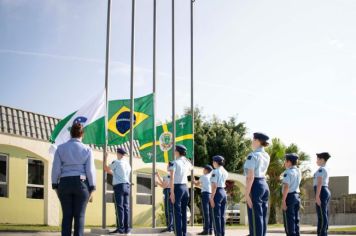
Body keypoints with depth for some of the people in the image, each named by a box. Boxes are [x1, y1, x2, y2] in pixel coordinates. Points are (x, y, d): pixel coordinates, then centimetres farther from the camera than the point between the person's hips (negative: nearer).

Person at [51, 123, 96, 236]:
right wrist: (92, 188, 2)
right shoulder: (87, 149, -1)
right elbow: (90, 170, -4)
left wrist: (55, 186, 7)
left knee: (67, 216, 5)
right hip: (81, 184, -1)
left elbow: (56, 169, 0)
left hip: (65, 184, 2)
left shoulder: (60, 148, 2)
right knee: (80, 216, 1)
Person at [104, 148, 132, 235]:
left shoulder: (116, 162, -3)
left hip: (119, 186, -6)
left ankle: (120, 228, -10)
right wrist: (112, 172, 35)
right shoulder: (128, 164, 16)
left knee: (120, 207, -7)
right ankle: (127, 228, 2)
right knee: (126, 207, 4)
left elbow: (106, 169, 9)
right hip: (127, 186, 6)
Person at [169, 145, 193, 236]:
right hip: (185, 188, 6)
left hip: (177, 188, -6)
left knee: (178, 214, -6)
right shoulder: (187, 162, 10)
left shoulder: (174, 163, -8)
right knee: (184, 213, 10)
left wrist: (172, 192, -19)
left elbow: (172, 178, -18)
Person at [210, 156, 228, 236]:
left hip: (218, 193, -8)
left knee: (217, 215, -4)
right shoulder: (225, 172, 13)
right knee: (222, 215, 12)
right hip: (224, 192, 8)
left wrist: (211, 198, -17)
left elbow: (214, 186, -16)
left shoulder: (215, 171, -10)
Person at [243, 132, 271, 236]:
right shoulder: (266, 156, 11)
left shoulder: (253, 155, -13)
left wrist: (246, 193, -20)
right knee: (263, 216, 12)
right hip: (265, 185, 8)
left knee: (255, 217, -6)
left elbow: (250, 176, -20)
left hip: (256, 186, -8)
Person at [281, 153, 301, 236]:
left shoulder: (288, 172, -14)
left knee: (289, 220, -5)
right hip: (297, 195, 8)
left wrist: (283, 201, -22)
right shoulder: (298, 171, 11)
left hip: (289, 196, -8)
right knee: (296, 219, 14)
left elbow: (286, 187, -22)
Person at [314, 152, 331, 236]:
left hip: (321, 193, -10)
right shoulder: (326, 170, 19)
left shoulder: (321, 169, -13)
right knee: (324, 215, 9)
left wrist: (317, 196, -24)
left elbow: (319, 183, -21)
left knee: (321, 215, -10)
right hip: (326, 192, 10)